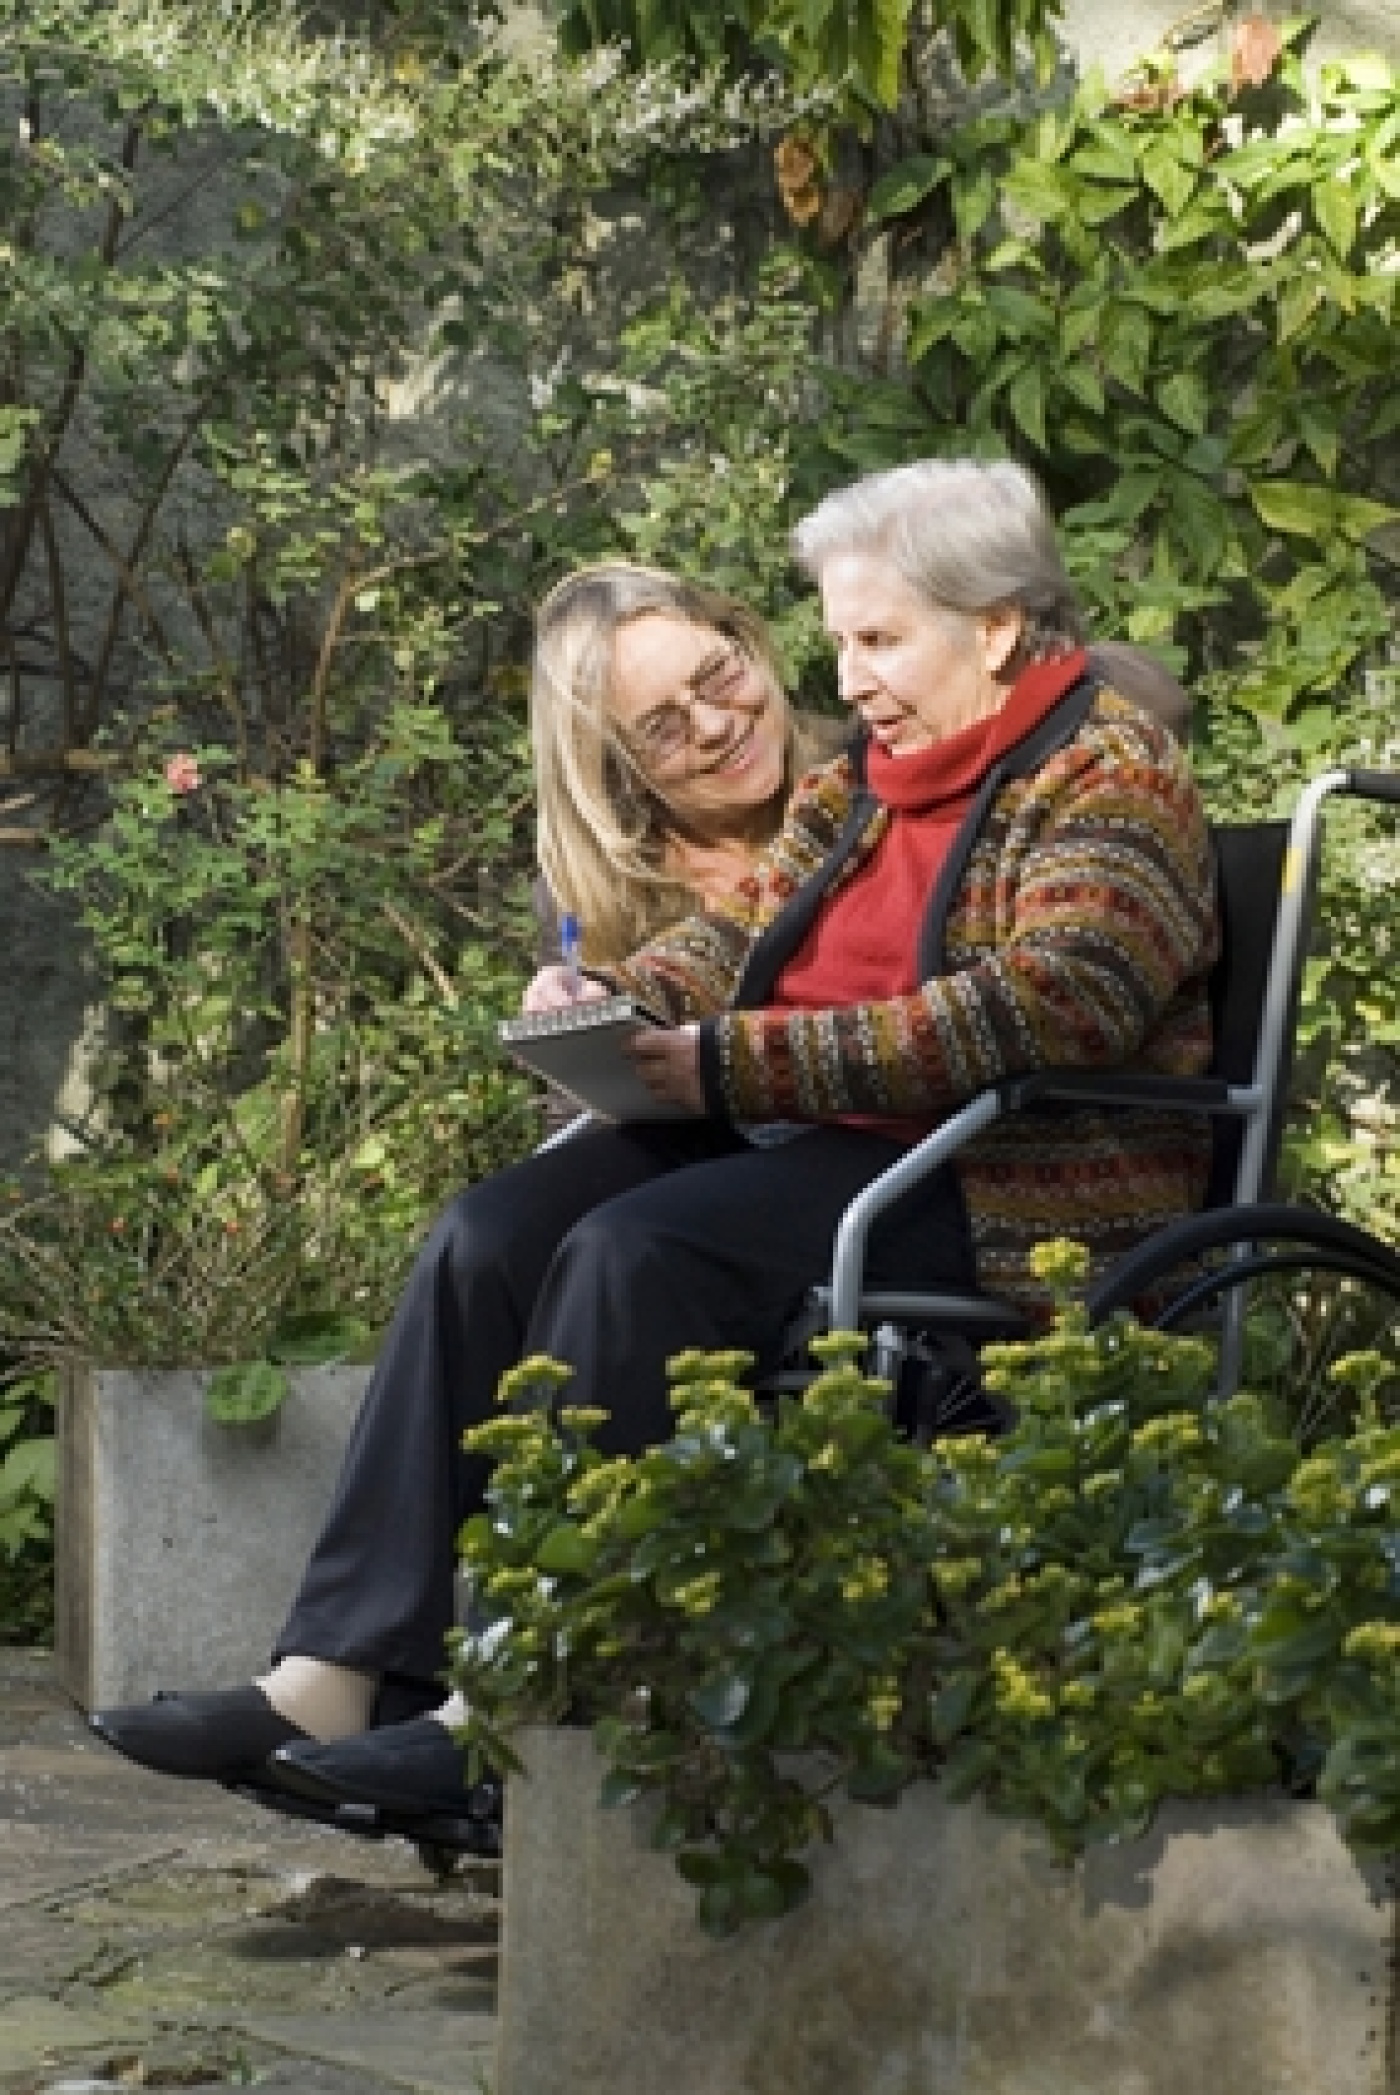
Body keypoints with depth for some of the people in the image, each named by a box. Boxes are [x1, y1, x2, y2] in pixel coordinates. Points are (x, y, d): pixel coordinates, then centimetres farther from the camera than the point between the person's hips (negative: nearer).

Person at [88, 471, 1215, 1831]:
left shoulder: (1108, 774, -6)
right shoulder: (865, 780, 20)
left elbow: (1051, 1001, -22)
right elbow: (742, 932, 16)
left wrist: (740, 1064, -26)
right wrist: (609, 998, -9)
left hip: (1015, 1185, -8)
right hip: (798, 1144, 8)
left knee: (634, 1252, -30)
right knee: (490, 1236, -14)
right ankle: (329, 1674, -21)